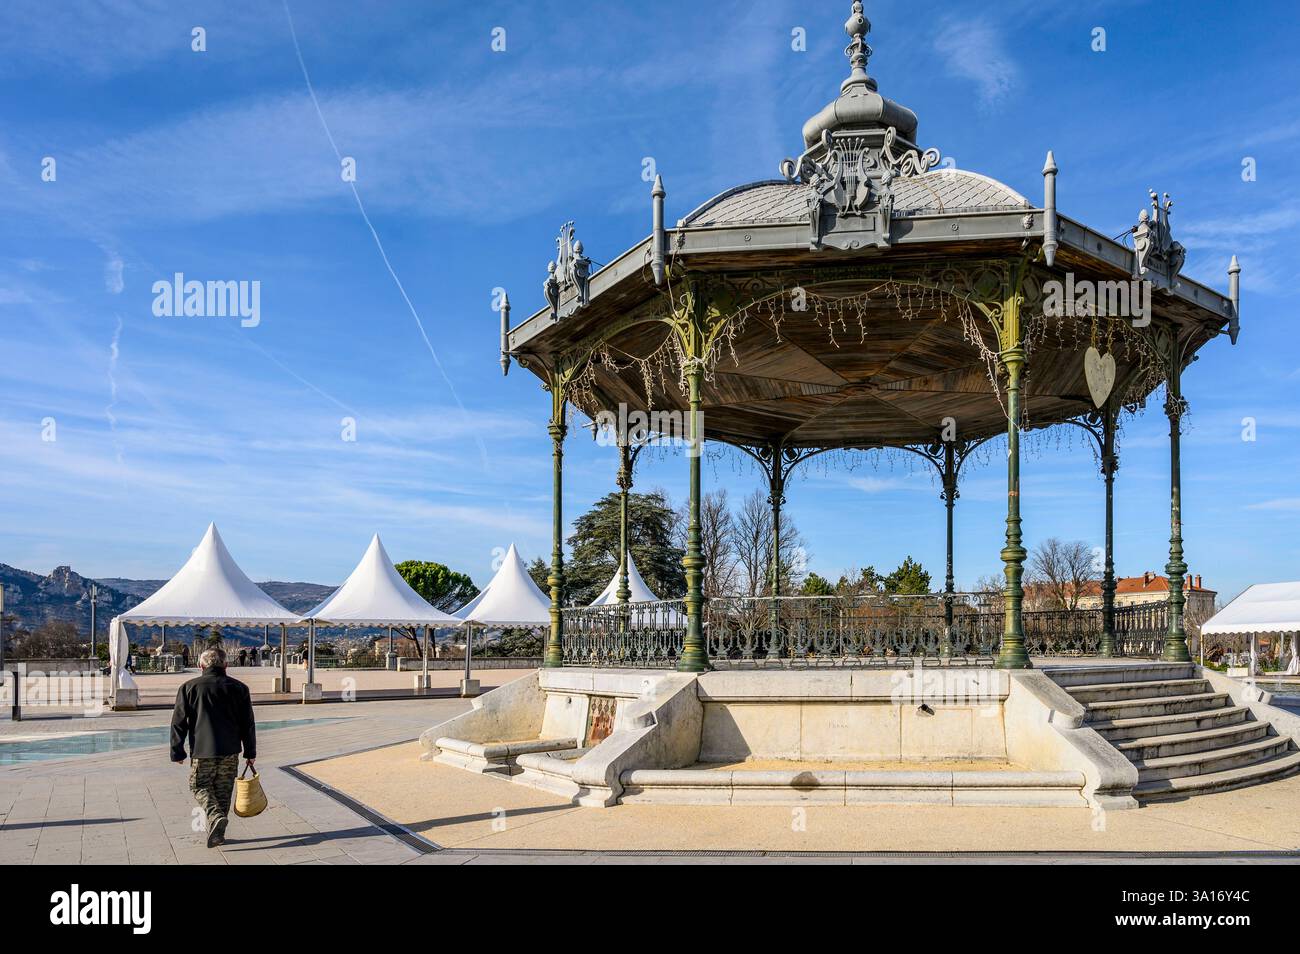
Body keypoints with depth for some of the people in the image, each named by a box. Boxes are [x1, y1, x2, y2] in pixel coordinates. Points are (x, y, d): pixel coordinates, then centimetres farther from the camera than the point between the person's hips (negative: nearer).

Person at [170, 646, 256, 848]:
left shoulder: (189, 688, -1)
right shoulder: (239, 688, 4)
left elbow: (179, 723, 1)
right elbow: (248, 724, 7)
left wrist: (177, 752, 9)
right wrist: (250, 752, 15)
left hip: (202, 751, -2)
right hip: (230, 752, 2)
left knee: (200, 786, 11)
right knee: (223, 791, 13)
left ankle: (216, 816, -14)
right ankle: (217, 832, 16)